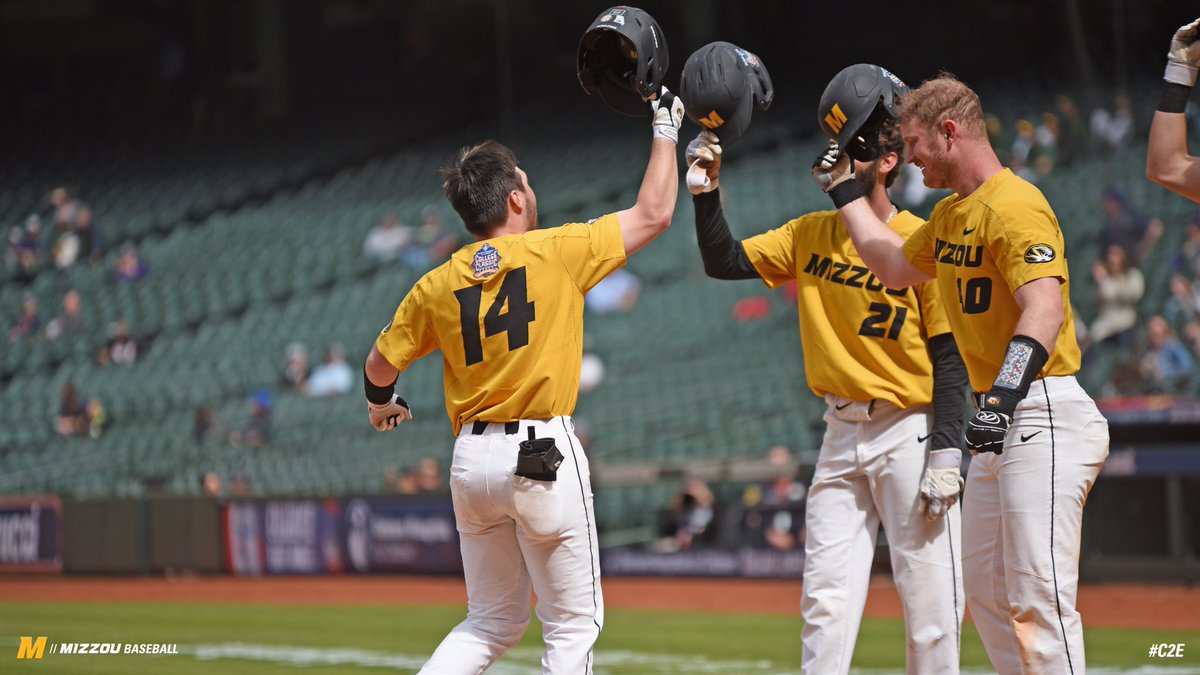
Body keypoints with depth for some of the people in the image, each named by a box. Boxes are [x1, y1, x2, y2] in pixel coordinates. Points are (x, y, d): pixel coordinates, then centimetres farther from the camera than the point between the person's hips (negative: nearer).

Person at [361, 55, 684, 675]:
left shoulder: (436, 286, 6)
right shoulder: (557, 252, -6)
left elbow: (380, 365, 16)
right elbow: (653, 214, 0)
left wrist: (381, 405, 40)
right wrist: (665, 131, 14)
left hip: (472, 459, 5)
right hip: (543, 455, -5)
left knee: (493, 623, 17)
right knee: (573, 624, 4)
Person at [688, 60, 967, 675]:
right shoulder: (809, 235, 8)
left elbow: (949, 357, -9)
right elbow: (724, 262, 6)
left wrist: (945, 451, -14)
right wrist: (707, 190, -8)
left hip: (910, 431, -5)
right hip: (841, 434, 5)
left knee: (929, 602, -3)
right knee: (825, 603, 3)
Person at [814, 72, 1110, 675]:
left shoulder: (1014, 206, -15)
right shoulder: (950, 216, 17)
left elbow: (1045, 312, -28)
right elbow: (894, 266, 36)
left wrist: (1003, 396, -40)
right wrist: (845, 189, 37)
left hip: (1044, 417, -11)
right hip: (999, 424, 11)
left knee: (1039, 596, -16)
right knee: (984, 587, 12)